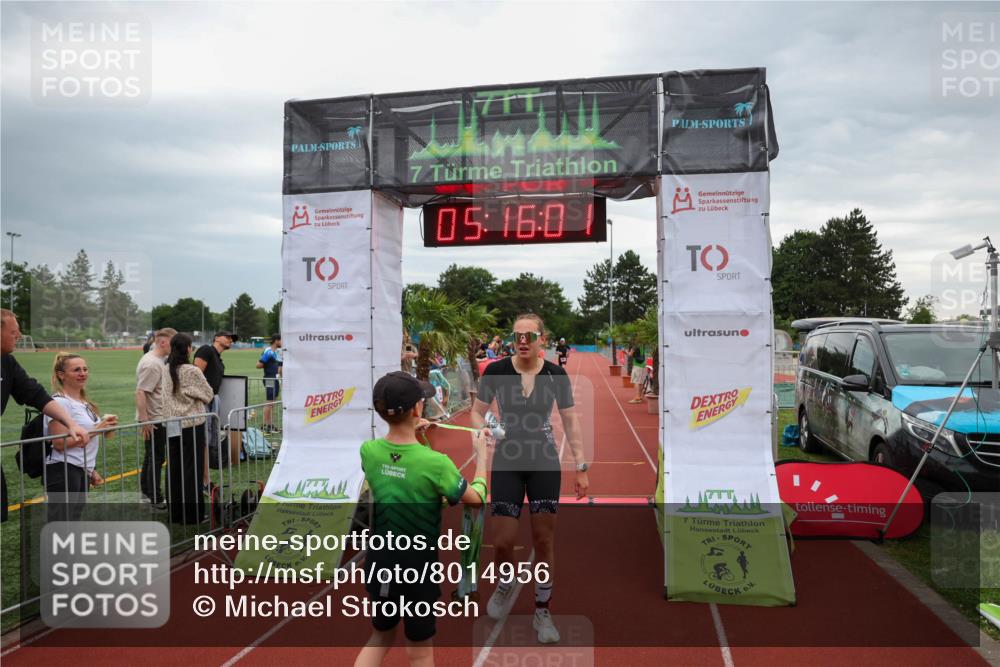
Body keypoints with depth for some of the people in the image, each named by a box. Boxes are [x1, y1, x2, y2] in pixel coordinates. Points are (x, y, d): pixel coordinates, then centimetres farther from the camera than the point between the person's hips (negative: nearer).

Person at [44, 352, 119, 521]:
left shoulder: (84, 403, 14)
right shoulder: (60, 402, -13)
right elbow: (60, 443, -20)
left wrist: (92, 471, 18)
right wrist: (96, 430, -18)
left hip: (82, 472, 9)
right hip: (63, 471, -9)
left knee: (73, 521, 13)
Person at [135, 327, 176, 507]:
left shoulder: (158, 360, 9)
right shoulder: (151, 364, -22)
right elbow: (140, 393, -26)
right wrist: (144, 420, -27)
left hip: (158, 417, 10)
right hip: (153, 420, -10)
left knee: (152, 455, 20)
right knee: (156, 457, -2)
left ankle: (146, 491, 34)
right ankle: (156, 499, 5)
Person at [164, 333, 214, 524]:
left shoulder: (167, 370, 2)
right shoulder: (192, 371, -15)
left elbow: (168, 396, 13)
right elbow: (208, 395, -3)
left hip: (172, 426, 6)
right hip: (192, 424, -6)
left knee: (174, 468, 12)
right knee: (192, 469, 3)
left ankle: (175, 513, 21)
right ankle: (192, 514, 8)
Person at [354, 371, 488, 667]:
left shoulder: (368, 451, -11)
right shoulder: (435, 463, -25)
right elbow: (476, 499, -8)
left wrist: (409, 431, 18)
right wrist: (481, 453, 4)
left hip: (379, 563, 5)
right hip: (417, 568, -4)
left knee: (381, 636, 26)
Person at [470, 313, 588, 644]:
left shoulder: (556, 374, -5)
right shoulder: (495, 371, -8)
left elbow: (571, 422, 2)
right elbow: (477, 412, 3)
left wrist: (581, 468, -1)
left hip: (545, 463, 1)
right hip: (507, 463, 0)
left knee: (544, 540, 2)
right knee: (502, 541, -2)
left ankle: (542, 612, 22)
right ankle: (507, 583, 33)